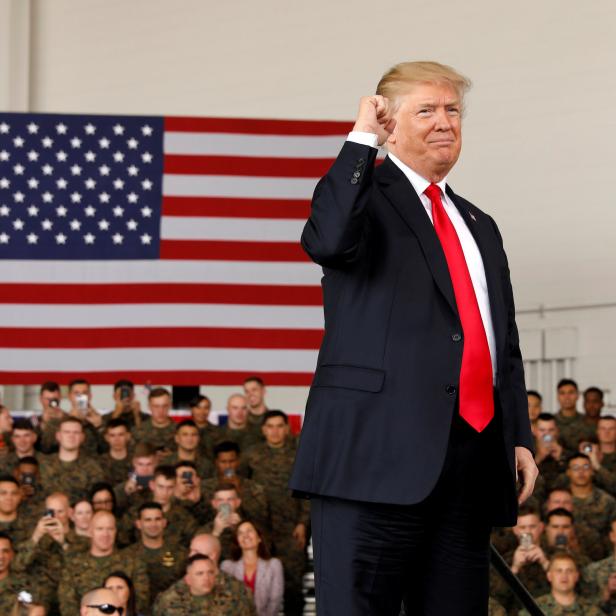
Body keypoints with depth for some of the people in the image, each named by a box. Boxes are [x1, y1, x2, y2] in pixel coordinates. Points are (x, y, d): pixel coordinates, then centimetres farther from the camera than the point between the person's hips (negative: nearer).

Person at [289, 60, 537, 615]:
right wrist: (362, 139, -10)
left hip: (471, 460, 7)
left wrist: (520, 438, 12)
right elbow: (327, 241, -20)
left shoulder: (480, 227, 25)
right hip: (378, 450, -6)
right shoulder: (364, 194, 5)